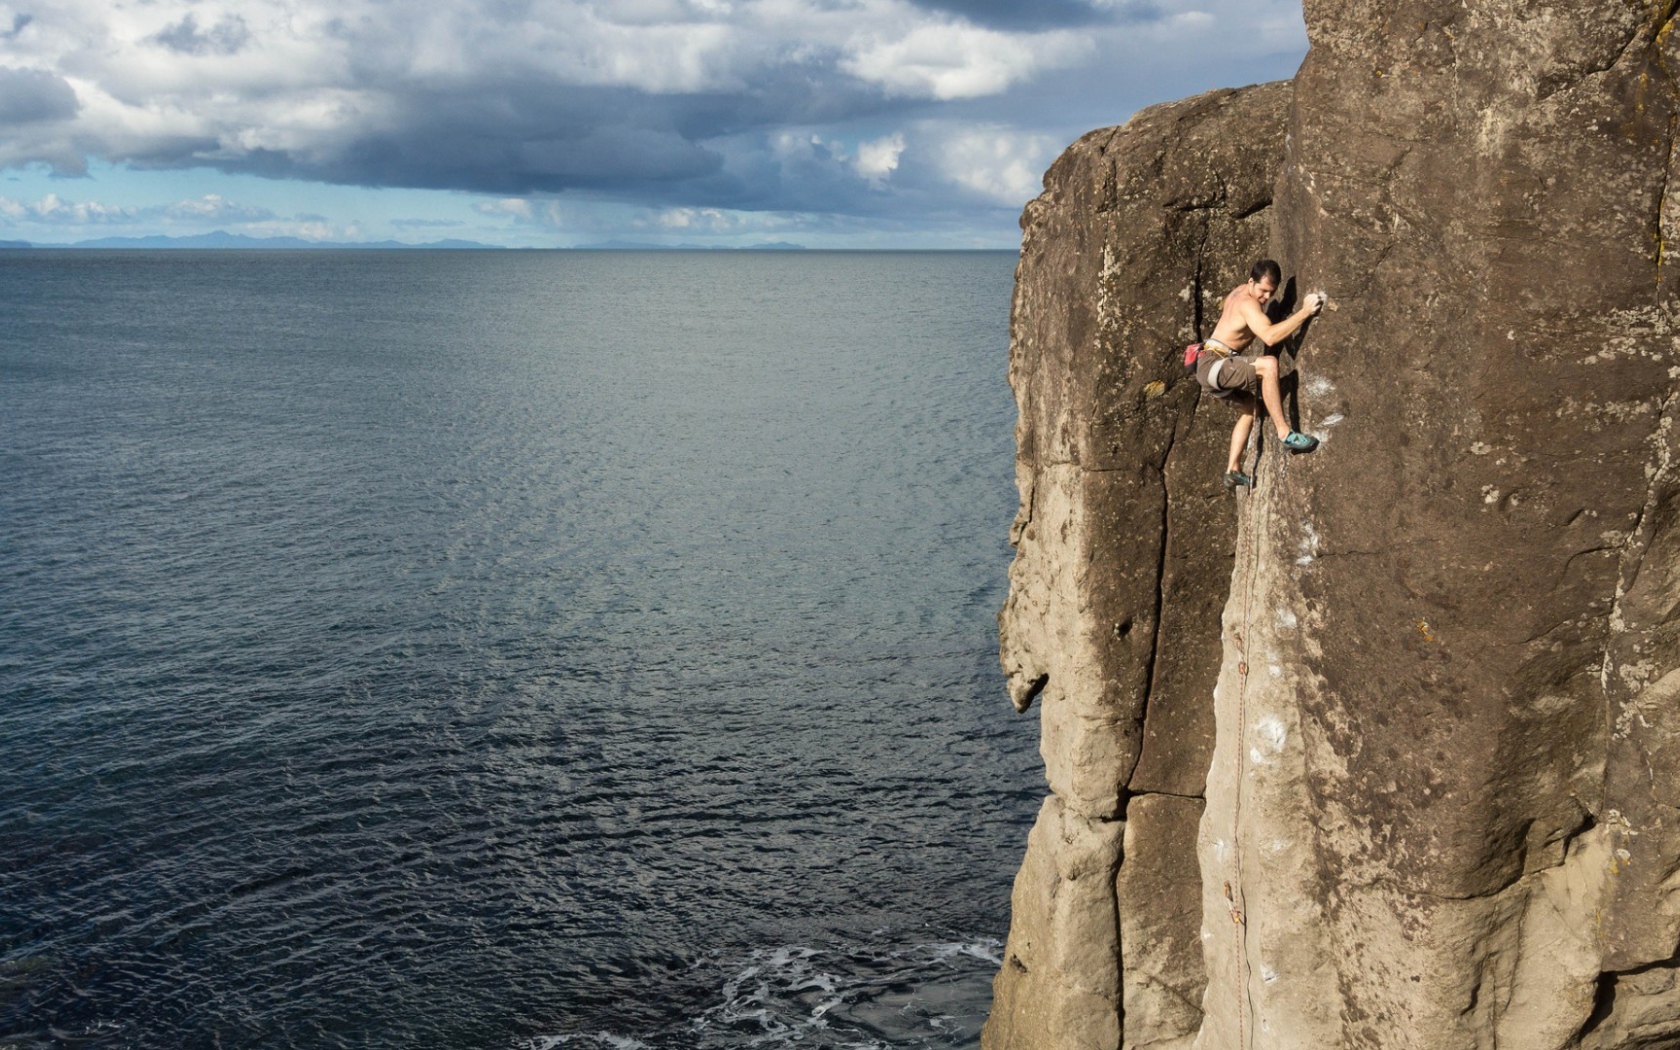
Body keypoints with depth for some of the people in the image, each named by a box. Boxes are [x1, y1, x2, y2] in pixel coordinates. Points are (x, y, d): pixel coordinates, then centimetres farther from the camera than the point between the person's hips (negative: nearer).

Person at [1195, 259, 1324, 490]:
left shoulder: (1239, 292, 13)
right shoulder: (1248, 303, -17)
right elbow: (1270, 337, -33)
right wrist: (1304, 312, -30)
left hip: (1213, 368, 11)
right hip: (1213, 365, -11)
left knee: (1251, 406, 24)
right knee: (1268, 363, -30)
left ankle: (1233, 471, 21)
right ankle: (1285, 433, -32)